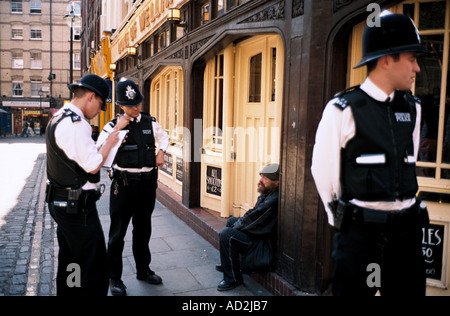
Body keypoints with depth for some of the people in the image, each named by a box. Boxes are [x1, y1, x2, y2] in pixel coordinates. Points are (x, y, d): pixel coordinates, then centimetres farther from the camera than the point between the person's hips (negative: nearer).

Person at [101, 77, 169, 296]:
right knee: (118, 233, 4)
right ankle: (114, 278, 19)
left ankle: (143, 270, 35)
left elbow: (163, 136, 26)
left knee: (143, 230, 18)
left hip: (147, 182, 4)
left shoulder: (150, 123, 4)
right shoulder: (113, 126, -7)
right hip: (124, 185, -4)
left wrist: (161, 151, 9)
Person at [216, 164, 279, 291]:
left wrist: (235, 227, -9)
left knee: (226, 234, -23)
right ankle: (228, 264, 34)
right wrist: (236, 223, 3)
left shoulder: (274, 202, -28)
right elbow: (252, 213, 15)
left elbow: (253, 222, -25)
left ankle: (233, 279, -8)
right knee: (231, 220, 26)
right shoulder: (265, 195, 5)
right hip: (257, 233, 12)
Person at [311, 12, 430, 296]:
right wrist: (343, 219, 4)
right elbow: (324, 172, -5)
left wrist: (403, 215, 16)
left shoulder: (413, 109, 7)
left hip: (407, 229, 5)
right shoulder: (343, 110, -11)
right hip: (360, 231, -5)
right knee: (353, 290, 7)